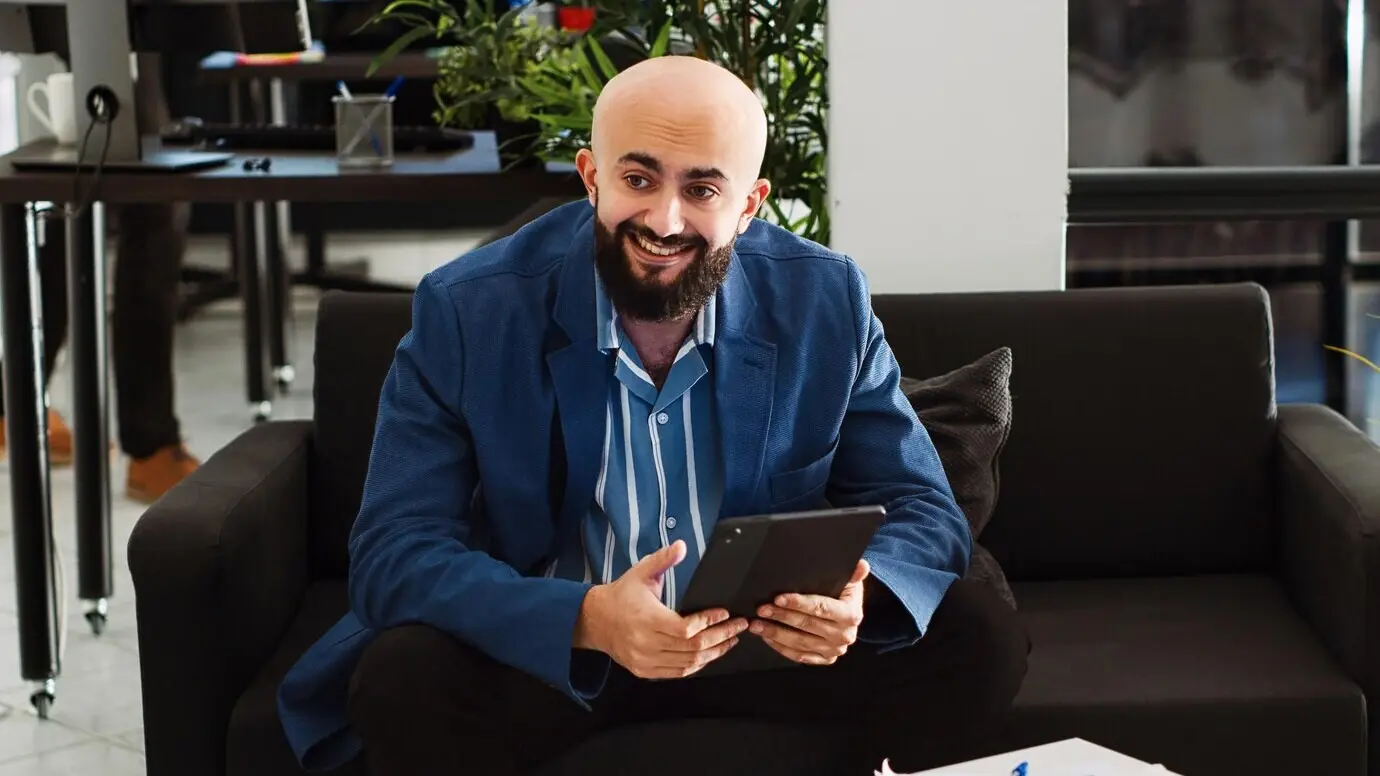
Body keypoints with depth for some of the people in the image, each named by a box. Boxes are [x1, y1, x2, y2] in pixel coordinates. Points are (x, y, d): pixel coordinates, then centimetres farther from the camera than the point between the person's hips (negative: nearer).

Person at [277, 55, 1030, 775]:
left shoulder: (826, 302, -9)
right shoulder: (465, 311, -15)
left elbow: (919, 507, -3)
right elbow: (395, 551, -20)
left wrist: (855, 595, -30)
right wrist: (587, 619, -38)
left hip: (772, 635, 2)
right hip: (543, 645, -2)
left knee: (978, 639, -18)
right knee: (401, 680, -32)